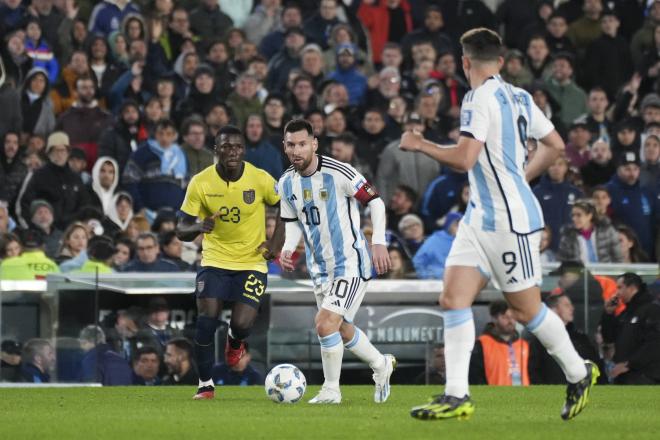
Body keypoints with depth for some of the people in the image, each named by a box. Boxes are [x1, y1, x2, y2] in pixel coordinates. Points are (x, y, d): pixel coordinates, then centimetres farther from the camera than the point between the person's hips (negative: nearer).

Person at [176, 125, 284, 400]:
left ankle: (235, 341, 26)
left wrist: (276, 242, -7)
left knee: (242, 323, -14)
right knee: (206, 320, -13)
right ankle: (205, 384, 4)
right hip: (214, 261, 1)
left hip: (252, 262, -1)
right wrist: (198, 227, -27)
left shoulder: (261, 179, -11)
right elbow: (181, 230, -5)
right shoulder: (200, 183, -9)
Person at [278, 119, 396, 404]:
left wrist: (378, 242, -18)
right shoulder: (286, 184, 2)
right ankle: (381, 365, 45)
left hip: (351, 262, -7)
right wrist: (288, 249, -3)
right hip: (320, 268, 7)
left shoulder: (338, 172, -18)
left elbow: (375, 202, -10)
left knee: (325, 323, -19)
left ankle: (331, 389, -3)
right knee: (341, 328, 19)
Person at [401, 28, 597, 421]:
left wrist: (420, 144, -10)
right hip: (480, 218, 9)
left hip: (510, 220, -9)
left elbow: (464, 159, -25)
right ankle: (457, 396, -6)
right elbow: (555, 145, 18)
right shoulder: (519, 98, 11)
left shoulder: (481, 99, -17)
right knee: (453, 299, -1)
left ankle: (579, 374, 22)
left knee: (526, 309, 3)